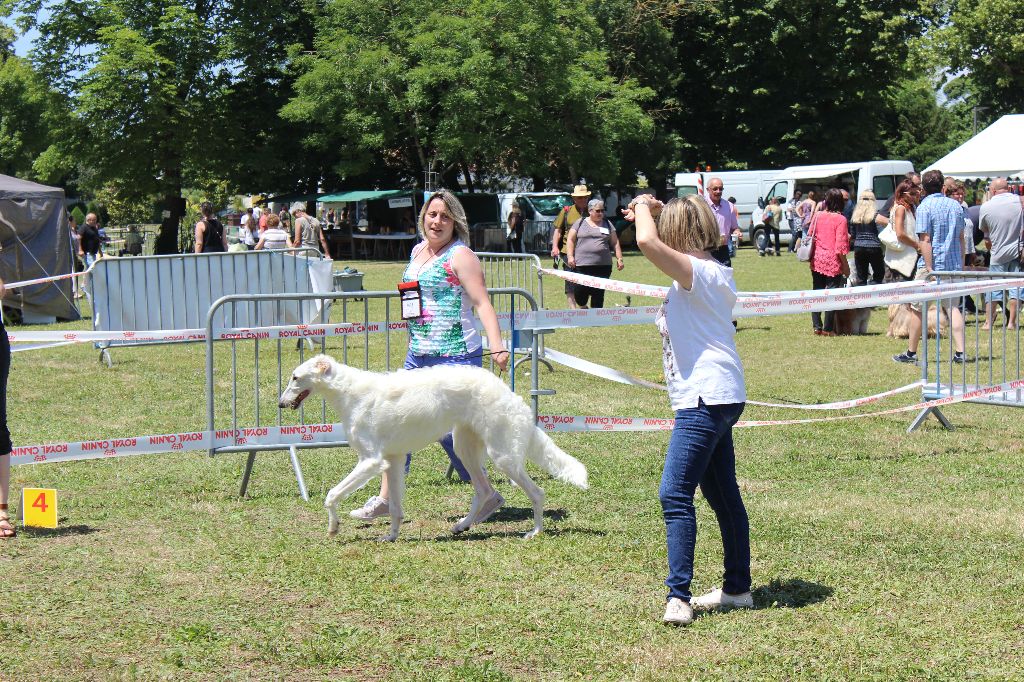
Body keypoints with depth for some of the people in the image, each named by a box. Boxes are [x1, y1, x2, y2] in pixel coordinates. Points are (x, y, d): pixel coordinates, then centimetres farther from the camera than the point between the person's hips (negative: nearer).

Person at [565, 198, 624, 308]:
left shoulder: (607, 224, 14)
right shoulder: (580, 223, 8)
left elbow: (615, 243, 15)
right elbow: (570, 240, 6)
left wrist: (619, 259, 6)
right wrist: (570, 256, -6)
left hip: (603, 266, 2)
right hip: (582, 265, -2)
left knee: (598, 295, 1)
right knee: (581, 294, -7)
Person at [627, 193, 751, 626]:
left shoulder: (701, 273, -14)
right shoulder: (705, 274, 15)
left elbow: (647, 242, -28)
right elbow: (656, 244, 36)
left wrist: (643, 206, -9)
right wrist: (652, 211, 24)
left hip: (706, 399, -11)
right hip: (714, 398, 11)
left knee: (675, 494, -14)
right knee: (723, 495, 16)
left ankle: (678, 597, -18)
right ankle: (738, 588, 24)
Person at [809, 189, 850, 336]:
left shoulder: (818, 215, 3)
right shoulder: (840, 219, -10)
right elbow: (840, 245, -13)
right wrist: (845, 265, -5)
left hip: (817, 259, 5)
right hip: (833, 262, -4)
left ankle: (817, 326, 14)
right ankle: (828, 329, 2)